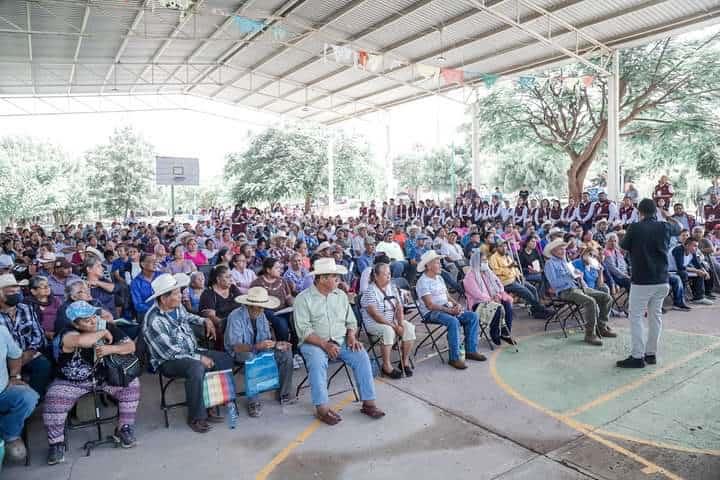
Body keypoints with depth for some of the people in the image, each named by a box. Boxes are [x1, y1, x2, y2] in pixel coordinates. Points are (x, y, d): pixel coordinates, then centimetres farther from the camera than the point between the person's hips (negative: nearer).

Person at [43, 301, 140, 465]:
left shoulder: (108, 327, -7)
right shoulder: (67, 334, -19)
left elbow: (131, 346, -5)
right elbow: (81, 341, -46)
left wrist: (111, 348, -23)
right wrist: (103, 333, -27)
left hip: (104, 376, 2)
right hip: (72, 381, -2)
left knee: (131, 384, -17)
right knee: (53, 402, -26)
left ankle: (124, 429, 1)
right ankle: (56, 442, 1)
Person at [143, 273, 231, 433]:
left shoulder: (177, 306, -2)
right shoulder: (154, 320, -25)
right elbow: (170, 353, -24)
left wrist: (204, 320, 8)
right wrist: (199, 358, -22)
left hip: (192, 352, 8)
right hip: (168, 361, -8)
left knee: (226, 359, -6)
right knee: (196, 367, -37)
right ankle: (195, 417, -18)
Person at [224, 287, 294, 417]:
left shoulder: (261, 315, -1)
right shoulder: (236, 317, -22)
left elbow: (267, 337, 1)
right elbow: (235, 346, -29)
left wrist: (276, 344, -22)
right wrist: (256, 346, -44)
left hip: (258, 350, 6)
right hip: (238, 353, -6)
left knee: (286, 352, -11)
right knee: (250, 357, -39)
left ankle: (284, 394, -1)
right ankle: (253, 401, -27)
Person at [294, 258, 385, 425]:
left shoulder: (340, 295, 11)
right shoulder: (303, 298, -5)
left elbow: (350, 321, 16)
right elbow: (304, 330, -13)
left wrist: (351, 336, -5)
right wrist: (325, 344, -23)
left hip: (341, 342, 4)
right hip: (314, 343, -4)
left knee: (361, 355, -20)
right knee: (318, 361, -34)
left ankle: (368, 402, -14)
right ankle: (322, 408, -26)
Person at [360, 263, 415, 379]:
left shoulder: (392, 288, 8)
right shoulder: (369, 291, -14)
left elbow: (399, 308, 4)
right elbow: (375, 314, -22)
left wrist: (401, 324, -15)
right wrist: (394, 326, -24)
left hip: (393, 320, 6)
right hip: (374, 323, -6)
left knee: (409, 327, -18)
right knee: (388, 330, -35)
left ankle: (405, 361, -6)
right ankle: (386, 366, -21)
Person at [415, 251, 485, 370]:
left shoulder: (439, 278, 16)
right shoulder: (423, 282, -12)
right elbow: (430, 305, -19)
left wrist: (456, 304, -3)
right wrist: (449, 310, -22)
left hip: (447, 308, 9)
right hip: (431, 312, -9)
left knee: (472, 316, -5)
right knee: (453, 321, -35)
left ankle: (471, 350, 0)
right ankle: (454, 358, -26)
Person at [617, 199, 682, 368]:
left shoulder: (635, 228, -11)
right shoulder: (665, 227, 2)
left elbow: (623, 246, 4)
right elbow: (678, 228, 25)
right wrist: (667, 216, 39)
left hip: (641, 281, -5)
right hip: (661, 281, 5)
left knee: (636, 317, 0)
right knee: (655, 315, 13)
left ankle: (637, 357, -1)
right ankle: (651, 354, 20)